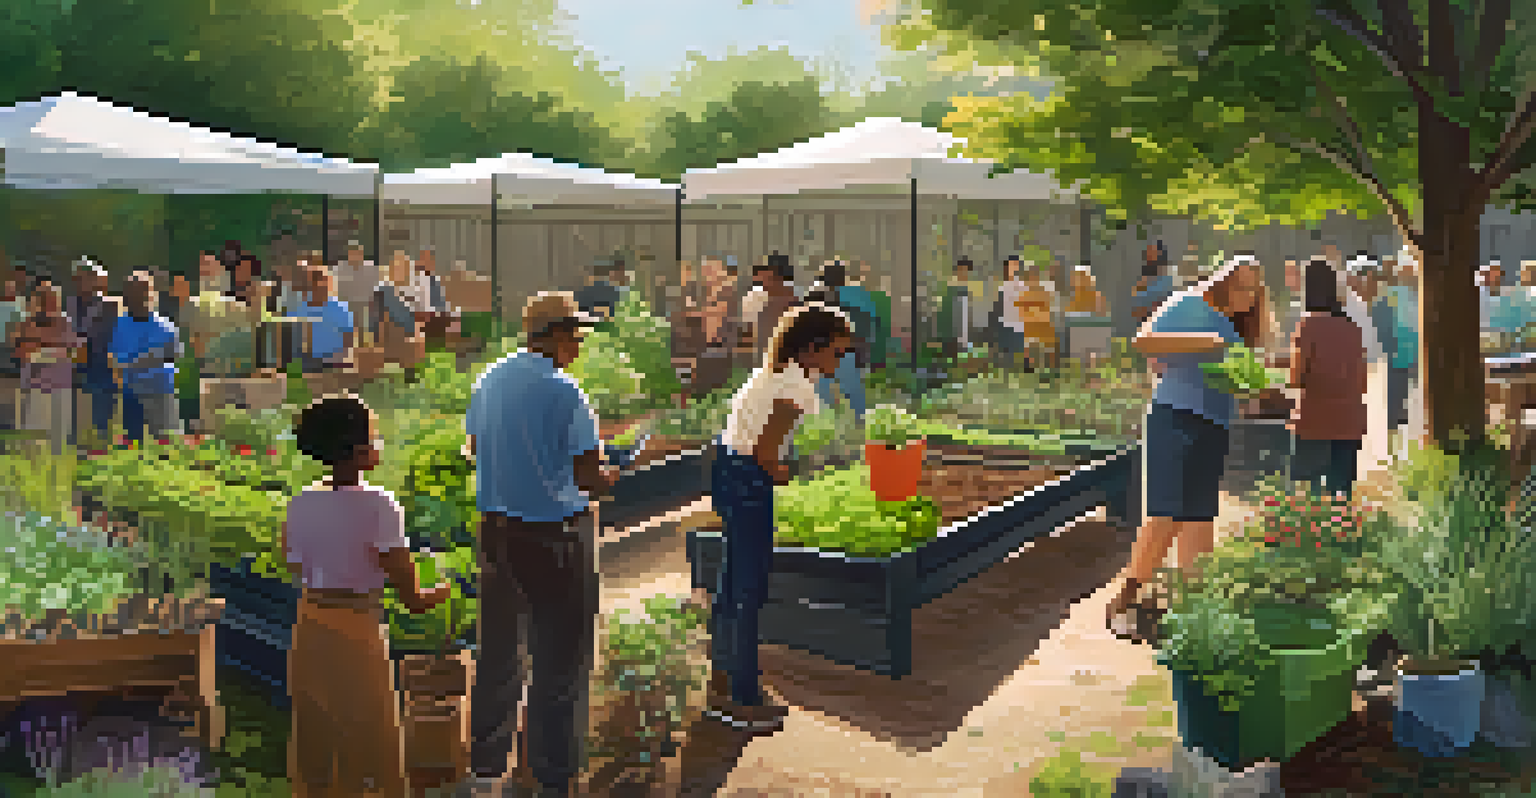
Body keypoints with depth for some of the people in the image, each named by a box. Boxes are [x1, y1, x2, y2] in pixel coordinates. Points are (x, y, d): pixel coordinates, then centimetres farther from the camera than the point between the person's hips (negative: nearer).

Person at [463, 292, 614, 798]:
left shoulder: (489, 380, 4)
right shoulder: (565, 393, -18)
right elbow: (588, 477, -17)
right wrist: (607, 479, 3)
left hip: (495, 524, 7)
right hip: (555, 534, -7)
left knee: (498, 646, 20)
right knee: (560, 654, 7)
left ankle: (487, 757, 33)